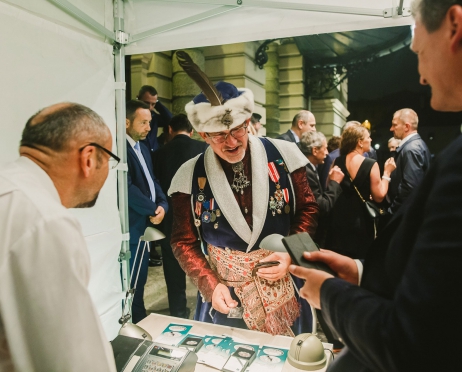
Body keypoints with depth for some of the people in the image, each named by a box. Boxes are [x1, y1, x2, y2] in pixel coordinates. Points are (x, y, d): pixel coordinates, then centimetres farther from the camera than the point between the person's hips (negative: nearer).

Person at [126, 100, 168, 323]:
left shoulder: (142, 147, 14)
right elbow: (127, 188, -22)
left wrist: (162, 205, -3)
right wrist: (153, 209, -12)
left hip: (145, 223, 9)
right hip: (131, 227, -9)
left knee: (140, 278, 20)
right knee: (131, 280, 5)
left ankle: (140, 319, 35)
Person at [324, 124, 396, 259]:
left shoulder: (337, 162, -3)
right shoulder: (371, 164, -14)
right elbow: (379, 196, -10)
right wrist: (387, 173, -1)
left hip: (338, 218, 4)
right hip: (361, 220, -3)